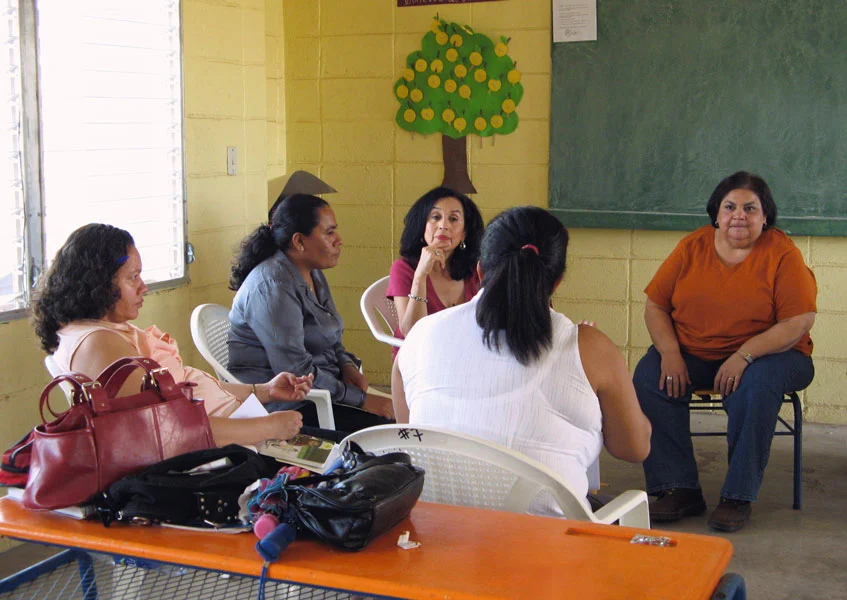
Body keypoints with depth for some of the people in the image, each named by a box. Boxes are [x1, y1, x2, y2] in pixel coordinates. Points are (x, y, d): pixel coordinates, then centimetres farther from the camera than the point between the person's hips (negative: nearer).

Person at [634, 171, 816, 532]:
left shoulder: (782, 253, -7)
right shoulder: (692, 248, 3)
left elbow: (799, 322, -15)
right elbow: (655, 305, 3)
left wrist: (743, 356, -26)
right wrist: (670, 353, -15)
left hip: (766, 354, -3)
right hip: (692, 355, 3)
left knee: (756, 384, -36)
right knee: (649, 376, -23)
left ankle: (738, 497, -22)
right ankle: (679, 489, -18)